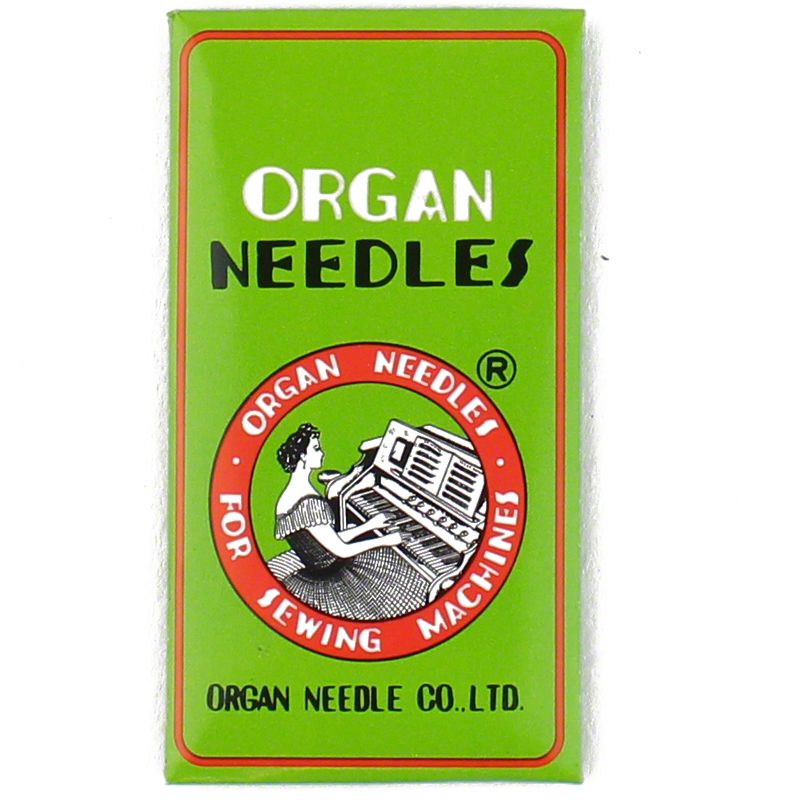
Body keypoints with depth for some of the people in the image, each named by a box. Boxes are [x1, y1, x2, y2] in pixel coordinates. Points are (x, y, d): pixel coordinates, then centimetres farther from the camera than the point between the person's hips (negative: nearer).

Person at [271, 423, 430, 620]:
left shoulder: (291, 495, 4)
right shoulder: (307, 504, -28)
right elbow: (341, 551, -24)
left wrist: (368, 525, 17)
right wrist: (384, 540, -11)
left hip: (319, 574, 9)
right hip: (332, 580, -9)